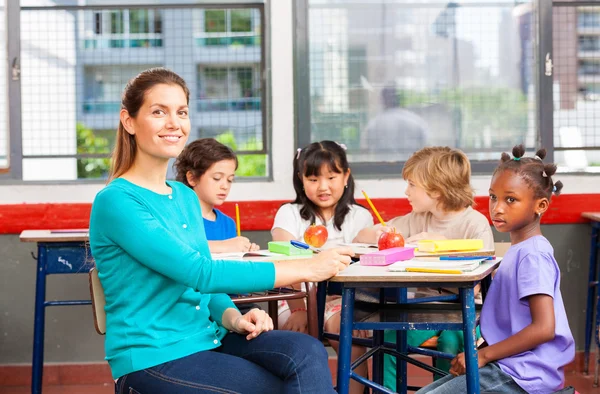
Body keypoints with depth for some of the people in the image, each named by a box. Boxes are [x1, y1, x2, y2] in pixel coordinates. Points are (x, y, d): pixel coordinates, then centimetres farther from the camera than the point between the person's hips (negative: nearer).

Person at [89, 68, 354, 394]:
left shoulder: (186, 197, 14)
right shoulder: (116, 201, -13)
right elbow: (200, 272, -21)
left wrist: (233, 318, -5)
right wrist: (306, 268, -19)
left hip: (206, 339, 7)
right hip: (153, 359, -7)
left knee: (306, 352, -19)